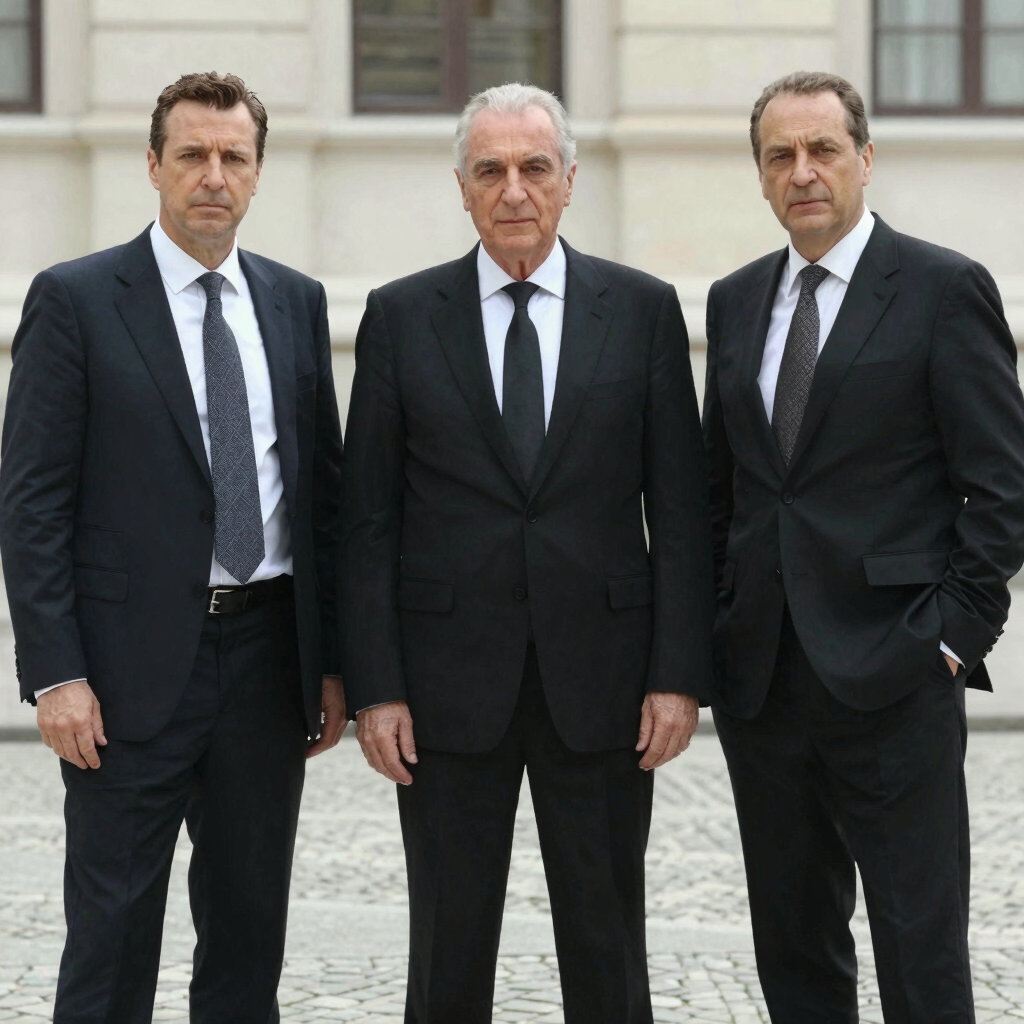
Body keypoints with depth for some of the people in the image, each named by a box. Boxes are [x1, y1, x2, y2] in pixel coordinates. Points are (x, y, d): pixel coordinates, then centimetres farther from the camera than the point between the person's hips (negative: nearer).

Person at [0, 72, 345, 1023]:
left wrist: (332, 661, 8)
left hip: (268, 657, 4)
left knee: (250, 925, 12)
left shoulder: (296, 301, 11)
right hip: (134, 664, -4)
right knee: (113, 927, 0)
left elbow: (323, 487, 13)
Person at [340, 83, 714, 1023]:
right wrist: (373, 688, -5)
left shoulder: (644, 310, 4)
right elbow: (368, 519, 2)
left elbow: (680, 510, 3)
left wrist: (680, 673, -4)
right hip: (448, 683, 0)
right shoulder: (401, 317, 4)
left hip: (599, 678, 0)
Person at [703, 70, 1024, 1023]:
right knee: (792, 944, 11)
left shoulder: (945, 289, -4)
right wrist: (713, 634, 10)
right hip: (762, 679, 6)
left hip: (893, 681, -6)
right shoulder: (736, 300, 14)